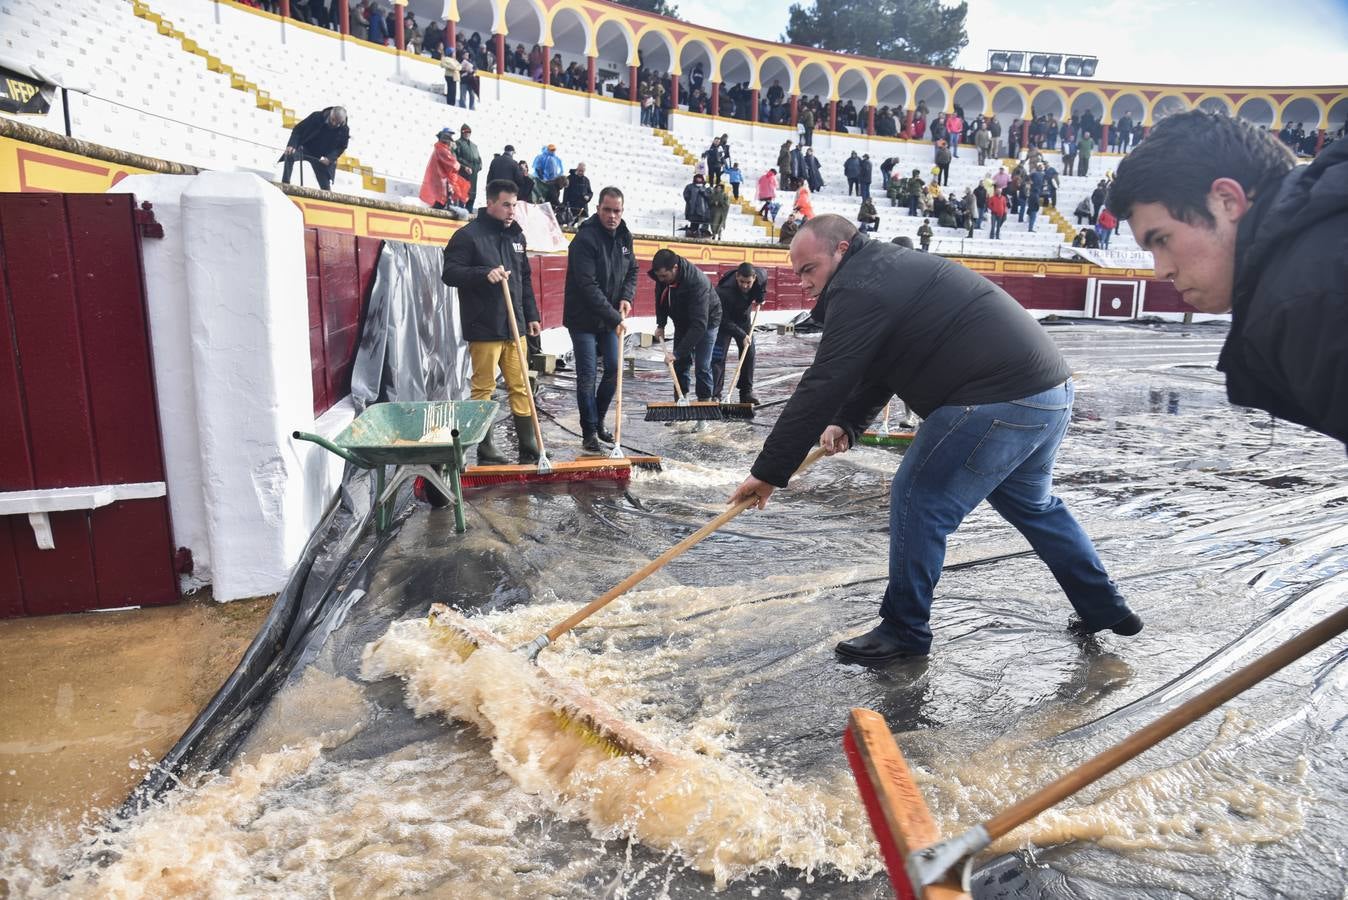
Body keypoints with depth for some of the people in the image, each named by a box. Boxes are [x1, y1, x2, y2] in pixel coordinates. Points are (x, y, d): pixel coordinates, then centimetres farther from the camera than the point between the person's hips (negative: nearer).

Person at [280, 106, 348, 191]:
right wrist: (292, 145, -30)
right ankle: (285, 183, -26)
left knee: (325, 186, -3)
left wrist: (330, 158, -23)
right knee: (289, 155, -30)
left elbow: (341, 147, -4)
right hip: (305, 148, -1)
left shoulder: (344, 130, -16)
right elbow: (298, 130, -14)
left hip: (322, 158, 1)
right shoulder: (316, 117, -20)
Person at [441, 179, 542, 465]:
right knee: (483, 389, 0)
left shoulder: (516, 235, 15)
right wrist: (485, 274, -25)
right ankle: (486, 450, 10)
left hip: (514, 327, 6)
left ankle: (529, 449, 13)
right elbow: (449, 273, -12)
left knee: (520, 387, 7)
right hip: (483, 329, -6)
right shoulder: (468, 235, -6)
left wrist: (532, 315, 16)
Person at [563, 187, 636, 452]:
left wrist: (627, 297, -4)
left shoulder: (624, 236, 4)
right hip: (583, 319, -7)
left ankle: (598, 423, 28)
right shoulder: (585, 239, -21)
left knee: (614, 369, 10)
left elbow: (632, 271, 16)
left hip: (610, 319, 7)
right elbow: (588, 286, -26)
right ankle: (589, 433, 6)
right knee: (587, 376, -3)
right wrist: (614, 317, -25)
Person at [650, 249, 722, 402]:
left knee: (702, 366, -9)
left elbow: (699, 324, -42)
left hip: (706, 321, -6)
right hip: (682, 321, 6)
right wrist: (660, 324, -4)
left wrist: (677, 352, -42)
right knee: (680, 363, 4)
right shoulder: (662, 275, -20)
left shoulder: (697, 282, -40)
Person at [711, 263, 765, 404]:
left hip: (744, 317, 5)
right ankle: (715, 394, -10)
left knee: (748, 353, 4)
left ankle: (746, 391, 13)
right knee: (718, 356, -12)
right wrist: (742, 335, -36)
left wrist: (760, 299, 2)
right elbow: (725, 321, -33)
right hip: (723, 320, -5)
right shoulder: (725, 290, -39)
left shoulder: (760, 276, -24)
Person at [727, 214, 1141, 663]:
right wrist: (847, 424, 6)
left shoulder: (860, 287, -13)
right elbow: (873, 371, 22)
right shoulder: (890, 269, 19)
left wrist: (769, 471, -14)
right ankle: (1104, 608, 41)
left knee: (918, 499, -1)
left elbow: (823, 386, -18)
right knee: (1032, 504, 27)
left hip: (1001, 401, -11)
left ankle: (905, 630, 11)